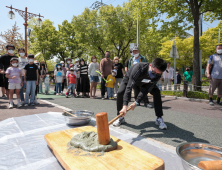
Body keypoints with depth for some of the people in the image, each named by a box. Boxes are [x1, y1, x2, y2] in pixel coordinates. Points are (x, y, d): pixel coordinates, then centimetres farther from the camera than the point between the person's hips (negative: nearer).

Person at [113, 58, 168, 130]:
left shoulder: (158, 75, -30)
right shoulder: (138, 68, -45)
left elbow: (146, 90, -28)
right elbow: (129, 88, -49)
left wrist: (136, 102, -37)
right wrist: (125, 106, -55)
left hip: (145, 82, 3)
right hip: (129, 79, -2)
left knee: (156, 92, -16)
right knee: (120, 93, -23)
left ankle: (159, 118, -3)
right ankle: (121, 117, -1)